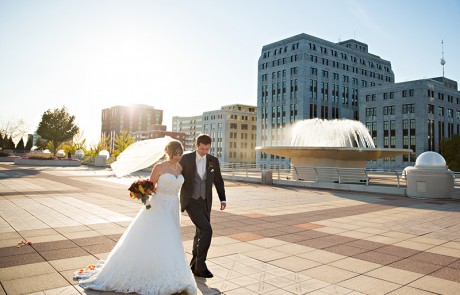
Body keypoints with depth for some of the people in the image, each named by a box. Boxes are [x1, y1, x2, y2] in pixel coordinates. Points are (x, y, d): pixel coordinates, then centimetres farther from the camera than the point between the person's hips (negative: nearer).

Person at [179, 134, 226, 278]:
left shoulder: (213, 161, 2)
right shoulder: (186, 159, -8)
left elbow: (218, 181, 12)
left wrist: (223, 199, 6)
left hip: (205, 202, 5)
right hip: (191, 201, -5)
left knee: (201, 233, 11)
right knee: (207, 230, -17)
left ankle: (195, 265, 29)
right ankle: (200, 266, -2)